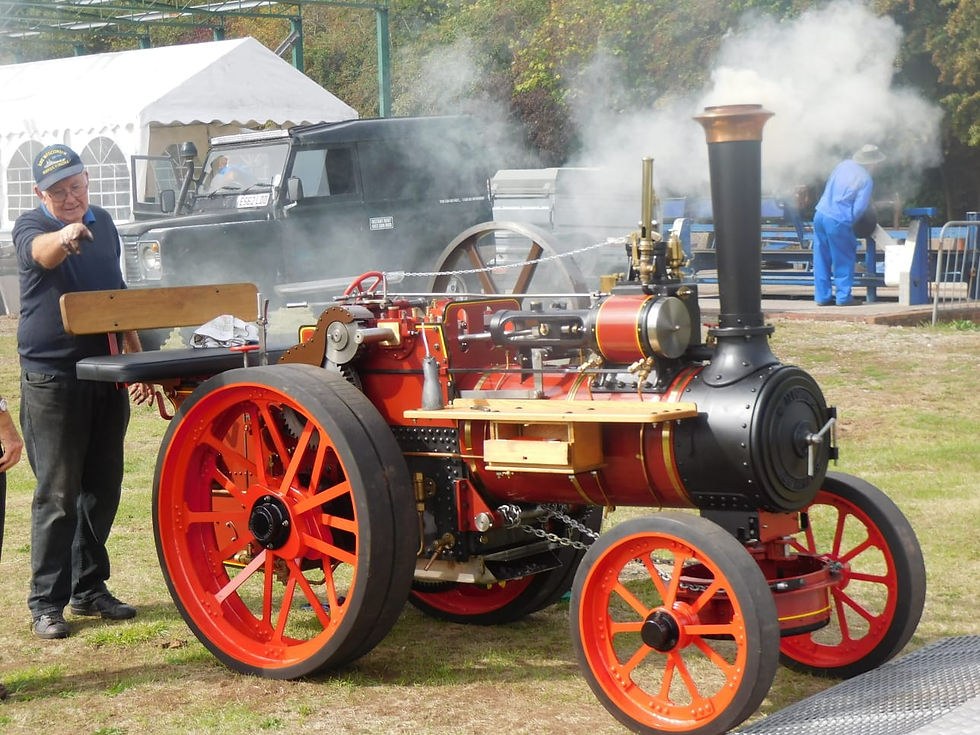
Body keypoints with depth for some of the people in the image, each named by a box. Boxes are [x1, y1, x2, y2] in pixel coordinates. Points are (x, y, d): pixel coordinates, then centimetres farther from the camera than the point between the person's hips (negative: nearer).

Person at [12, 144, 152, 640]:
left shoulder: (103, 223, 13)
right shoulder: (31, 226, -6)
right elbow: (42, 252, -32)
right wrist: (65, 235, -55)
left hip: (107, 375, 6)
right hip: (52, 378, -6)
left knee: (102, 488, 10)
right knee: (57, 494, -5)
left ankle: (89, 589, 22)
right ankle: (46, 603, 3)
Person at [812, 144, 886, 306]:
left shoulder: (844, 164, 11)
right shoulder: (866, 180, -7)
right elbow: (859, 208, -11)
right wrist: (850, 222, 7)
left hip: (820, 214, 6)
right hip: (838, 221, -6)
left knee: (822, 258, 11)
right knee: (844, 260, 8)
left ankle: (822, 296, 16)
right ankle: (843, 297, 10)